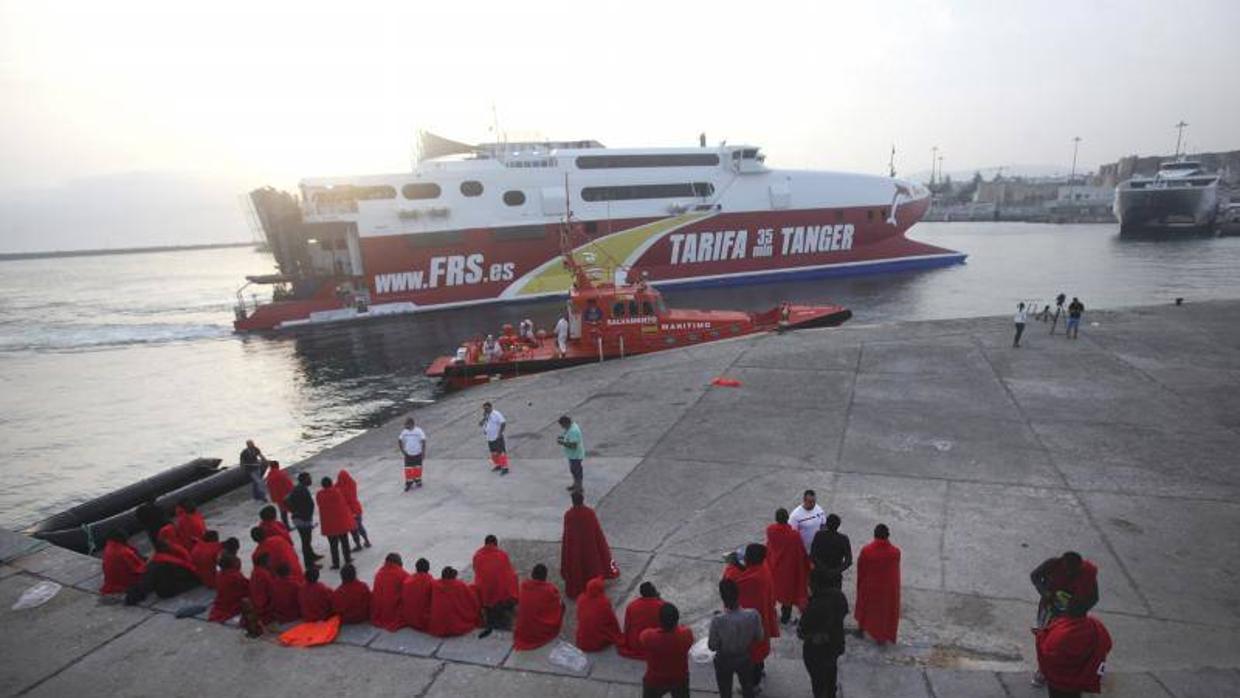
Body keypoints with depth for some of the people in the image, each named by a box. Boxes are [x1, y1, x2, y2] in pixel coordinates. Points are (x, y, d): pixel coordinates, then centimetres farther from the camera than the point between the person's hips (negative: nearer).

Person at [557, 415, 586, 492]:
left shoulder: (573, 431, -32)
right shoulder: (571, 426, -1)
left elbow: (573, 446, -33)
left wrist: (562, 443, -26)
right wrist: (562, 437, -1)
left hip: (575, 455, -10)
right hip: (572, 454, 10)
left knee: (577, 471, 7)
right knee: (573, 470, 25)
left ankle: (579, 488, 24)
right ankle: (575, 485, 42)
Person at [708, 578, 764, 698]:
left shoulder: (717, 621, -35)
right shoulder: (753, 615, -28)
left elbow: (712, 646, -19)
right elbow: (760, 637, -10)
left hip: (724, 661, -2)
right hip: (745, 658, 2)